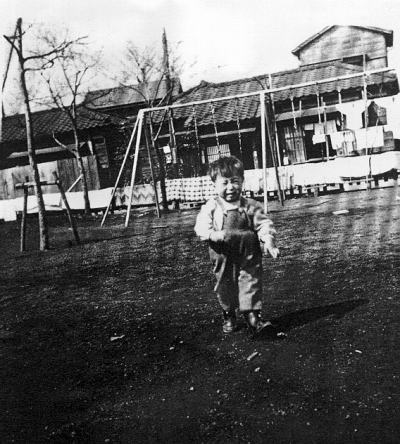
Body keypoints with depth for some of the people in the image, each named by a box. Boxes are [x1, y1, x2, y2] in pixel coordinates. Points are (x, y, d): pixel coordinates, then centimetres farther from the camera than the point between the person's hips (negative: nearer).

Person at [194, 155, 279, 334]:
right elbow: (201, 227, -12)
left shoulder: (251, 206, -3)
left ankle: (253, 316, 6)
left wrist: (269, 242, -18)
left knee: (251, 283, -2)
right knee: (225, 286, 14)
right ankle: (229, 316, 34)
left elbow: (264, 225, -3)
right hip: (224, 258, 1)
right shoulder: (211, 207, -5)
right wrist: (215, 235, -31)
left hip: (248, 258, -1)